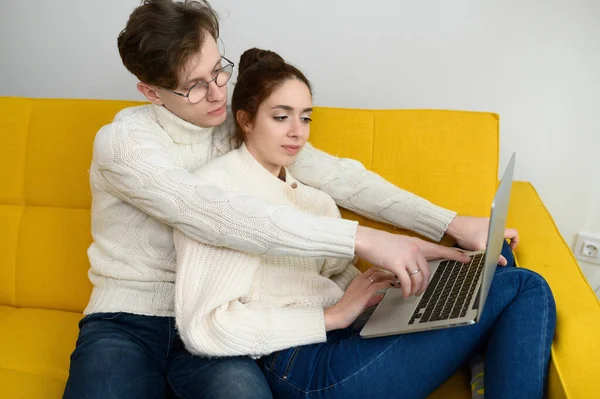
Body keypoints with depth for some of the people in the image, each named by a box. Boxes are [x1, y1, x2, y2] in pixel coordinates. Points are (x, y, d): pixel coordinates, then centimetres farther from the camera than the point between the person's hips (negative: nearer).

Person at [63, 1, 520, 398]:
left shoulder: (244, 125, 2)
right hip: (124, 321, -2)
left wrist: (451, 223, -12)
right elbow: (216, 214, -28)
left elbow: (337, 176, -3)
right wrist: (362, 240, -33)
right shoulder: (122, 142, -14)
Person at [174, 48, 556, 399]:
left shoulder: (313, 195, 19)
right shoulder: (218, 184, -6)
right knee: (520, 288, -11)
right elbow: (202, 325, -16)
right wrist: (332, 316, -16)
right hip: (304, 366, -8)